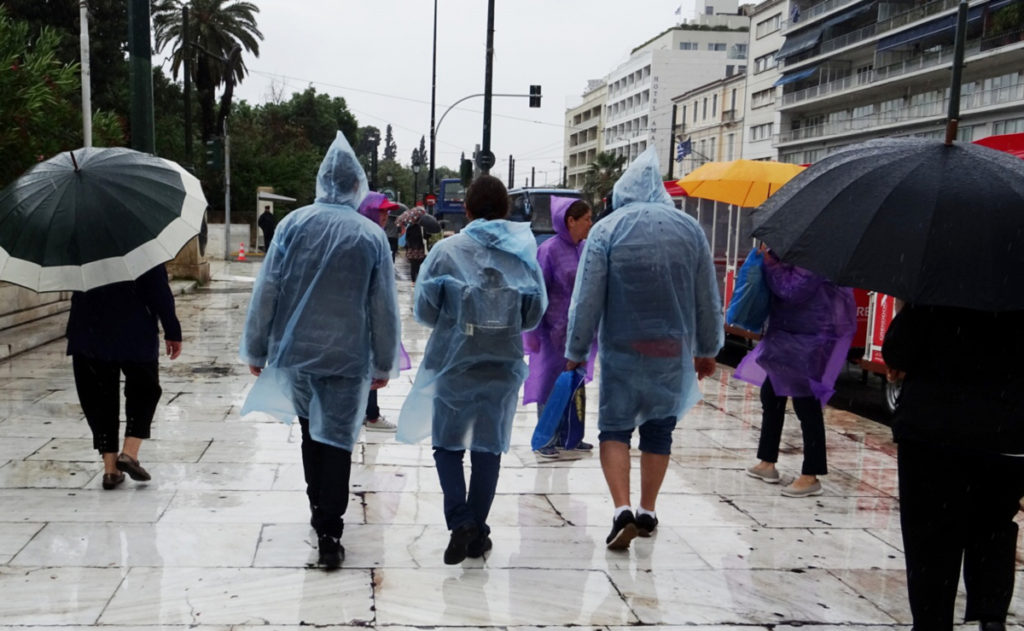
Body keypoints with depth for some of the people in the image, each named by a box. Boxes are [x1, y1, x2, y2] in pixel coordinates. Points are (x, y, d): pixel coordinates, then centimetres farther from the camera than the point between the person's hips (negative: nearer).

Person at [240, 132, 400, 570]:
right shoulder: (372, 235, -4)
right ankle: (328, 535, 0)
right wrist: (384, 364, 7)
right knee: (336, 442, 2)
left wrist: (256, 349, 5)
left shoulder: (293, 224, -3)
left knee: (311, 431, 21)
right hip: (347, 357, -2)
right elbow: (384, 308, -2)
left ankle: (320, 513, 34)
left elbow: (266, 291, -3)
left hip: (293, 352, 2)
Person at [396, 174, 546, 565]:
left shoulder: (447, 251, -7)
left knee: (447, 445, 12)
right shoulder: (524, 253, 0)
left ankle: (461, 521, -3)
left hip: (453, 363, -2)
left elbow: (424, 309, -4)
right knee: (488, 448, 13)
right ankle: (478, 531, 18)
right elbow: (535, 314, 3)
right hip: (504, 366, 2)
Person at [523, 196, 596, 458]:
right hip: (555, 330, -7)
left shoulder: (585, 249, 5)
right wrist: (534, 332, -14)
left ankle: (566, 435, 26)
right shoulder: (549, 250, -13)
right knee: (551, 381, 1)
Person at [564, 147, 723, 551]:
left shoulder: (606, 230, -6)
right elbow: (708, 299, 7)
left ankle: (622, 510, -10)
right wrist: (708, 349, 17)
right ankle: (647, 513, 23)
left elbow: (587, 298, -8)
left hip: (622, 350, -3)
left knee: (614, 427, 6)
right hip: (674, 350, 3)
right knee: (659, 429, 14)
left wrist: (576, 350, 0)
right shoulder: (690, 229, 3)